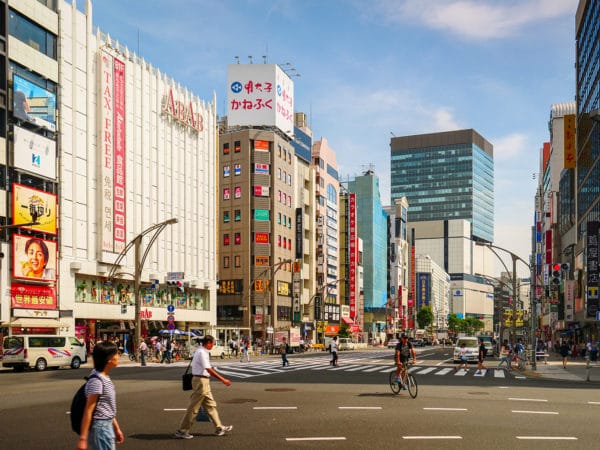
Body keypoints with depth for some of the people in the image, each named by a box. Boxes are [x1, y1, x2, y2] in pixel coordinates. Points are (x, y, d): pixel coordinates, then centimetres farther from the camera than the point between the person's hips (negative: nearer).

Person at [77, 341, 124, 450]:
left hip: (107, 426, 9)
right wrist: (83, 438, -19)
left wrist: (116, 428, 21)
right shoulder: (96, 381, -19)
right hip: (100, 428, -9)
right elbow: (88, 411, -20)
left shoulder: (105, 378, 9)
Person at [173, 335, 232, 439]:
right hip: (201, 381, -10)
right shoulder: (202, 352, -18)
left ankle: (219, 428, 22)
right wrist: (223, 380, -20)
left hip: (204, 381, 10)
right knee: (193, 407, -2)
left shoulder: (203, 352, 13)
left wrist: (222, 378, 19)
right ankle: (181, 431, 5)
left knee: (210, 405, 14)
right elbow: (209, 370, -23)